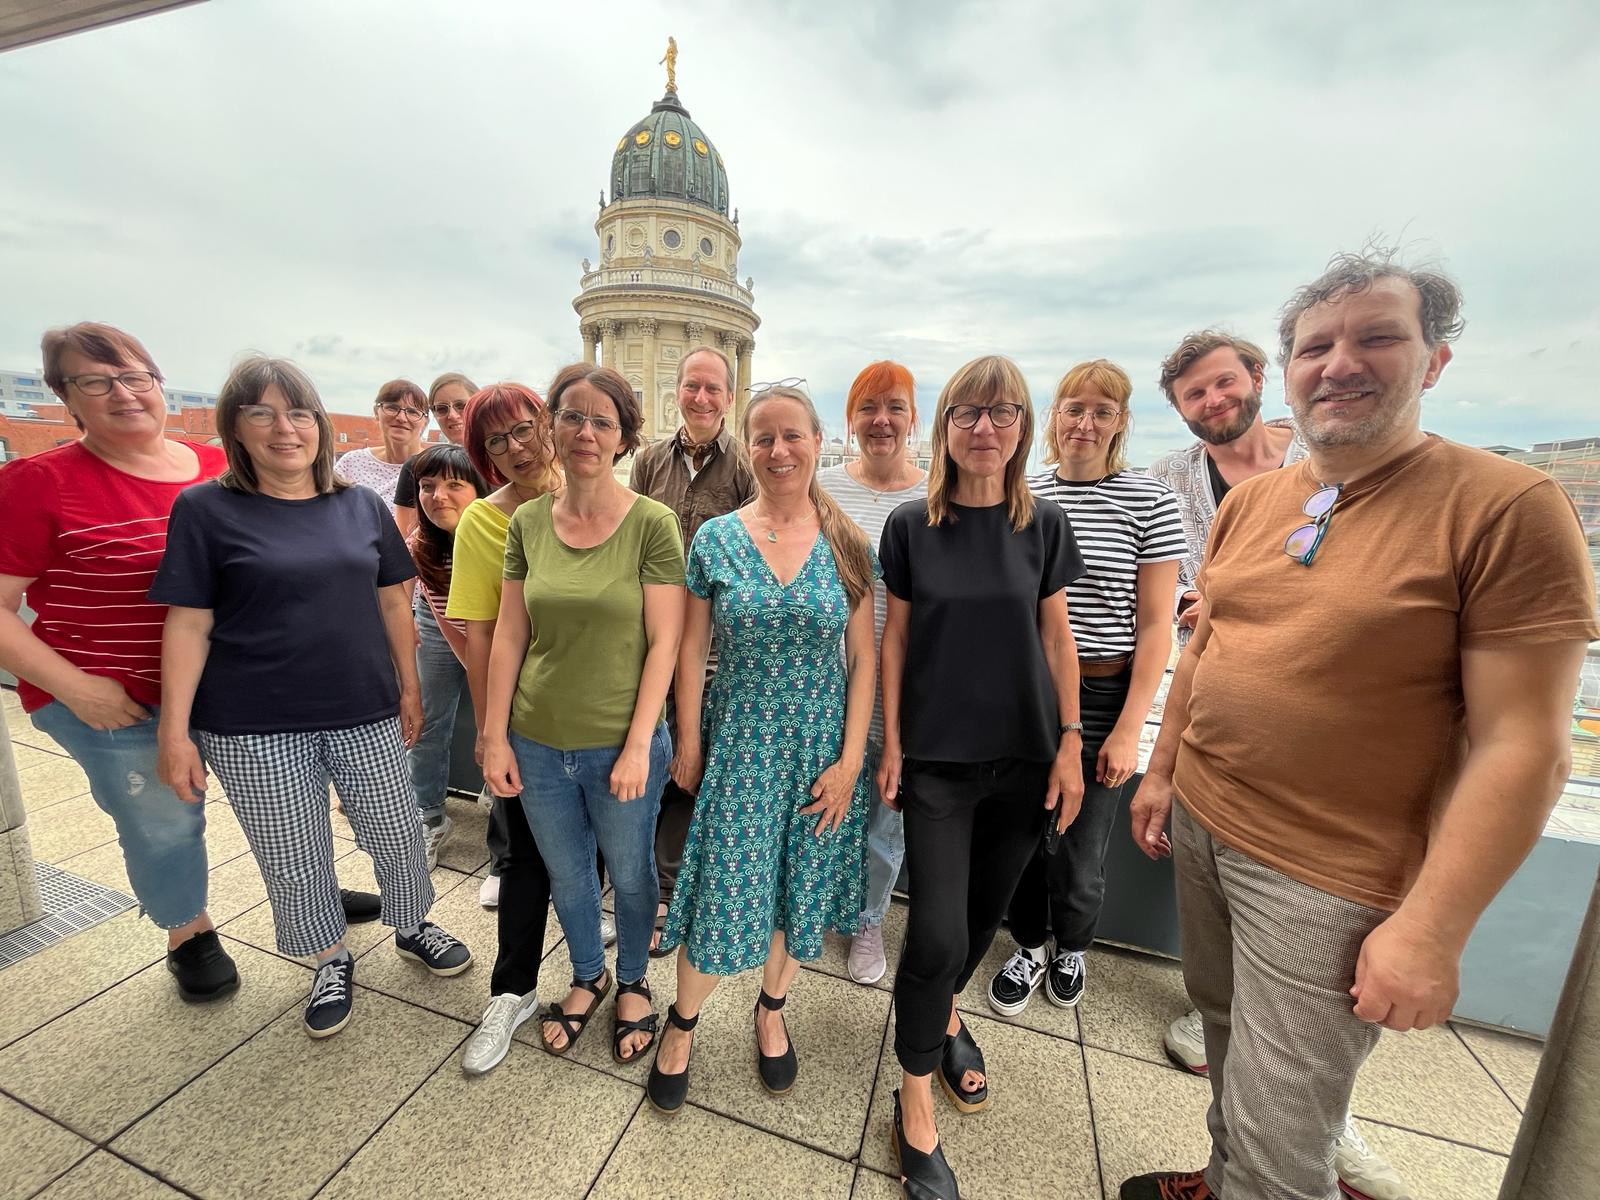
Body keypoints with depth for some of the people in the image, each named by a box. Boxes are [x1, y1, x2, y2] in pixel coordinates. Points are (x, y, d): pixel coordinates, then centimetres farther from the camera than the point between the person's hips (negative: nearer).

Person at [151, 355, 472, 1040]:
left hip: (366, 714, 2)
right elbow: (187, 625, -4)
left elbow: (391, 602, 7)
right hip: (255, 729, -1)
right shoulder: (205, 509, -4)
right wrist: (174, 732, -5)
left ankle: (412, 928, 38)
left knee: (398, 835, 12)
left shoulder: (362, 506, 3)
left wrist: (409, 687, 6)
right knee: (292, 860, 12)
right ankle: (332, 962, 37)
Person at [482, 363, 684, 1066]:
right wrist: (495, 737, 1)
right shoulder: (528, 522, 0)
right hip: (538, 745, 4)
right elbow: (509, 637, 2)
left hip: (619, 745, -3)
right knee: (566, 877, 23)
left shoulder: (651, 524, -12)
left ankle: (632, 984, 48)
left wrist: (638, 746, -15)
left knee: (630, 875, 19)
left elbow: (664, 643, -13)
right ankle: (587, 977, 52)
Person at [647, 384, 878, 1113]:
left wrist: (850, 760, -6)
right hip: (739, 745, -1)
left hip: (821, 750, 1)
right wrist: (689, 746, 0)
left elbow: (862, 660, -2)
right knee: (720, 896, 7)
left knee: (802, 890, 16)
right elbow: (692, 650, 0)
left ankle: (771, 1010, 45)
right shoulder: (716, 540, -5)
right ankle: (683, 1022, 38)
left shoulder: (848, 547, -4)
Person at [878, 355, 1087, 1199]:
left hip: (1023, 755, 2)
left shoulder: (1044, 524, 0)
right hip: (935, 757, -2)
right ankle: (915, 1108, 22)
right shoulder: (910, 526, -3)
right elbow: (896, 639, -1)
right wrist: (891, 745, -3)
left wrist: (1071, 742, 1)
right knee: (937, 929, -2)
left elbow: (1056, 639, 4)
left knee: (985, 913, 16)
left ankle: (943, 1014, 47)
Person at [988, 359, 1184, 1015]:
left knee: (1079, 855, 10)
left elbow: (1154, 625, -6)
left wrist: (1128, 729, -10)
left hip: (1099, 701, -2)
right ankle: (1029, 947, 43)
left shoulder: (1150, 501, -5)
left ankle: (1071, 948, 43)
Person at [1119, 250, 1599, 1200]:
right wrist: (1162, 771, 13)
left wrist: (1431, 927, -16)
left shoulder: (1511, 507, -13)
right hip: (1202, 825, 6)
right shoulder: (1248, 500, 4)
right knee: (1227, 1037, 24)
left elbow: (1523, 747, -15)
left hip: (1331, 877, -5)